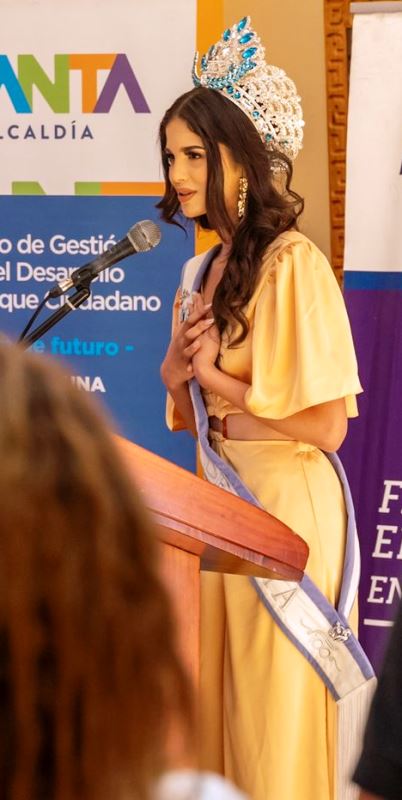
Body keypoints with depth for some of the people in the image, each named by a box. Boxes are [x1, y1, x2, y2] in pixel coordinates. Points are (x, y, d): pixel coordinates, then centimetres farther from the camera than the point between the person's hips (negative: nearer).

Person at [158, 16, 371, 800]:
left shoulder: (291, 262, -15)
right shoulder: (201, 273, 11)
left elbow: (326, 426, -19)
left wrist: (218, 382, -9)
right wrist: (180, 364, -4)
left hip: (285, 506, -8)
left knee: (277, 716, 2)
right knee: (218, 705, 14)